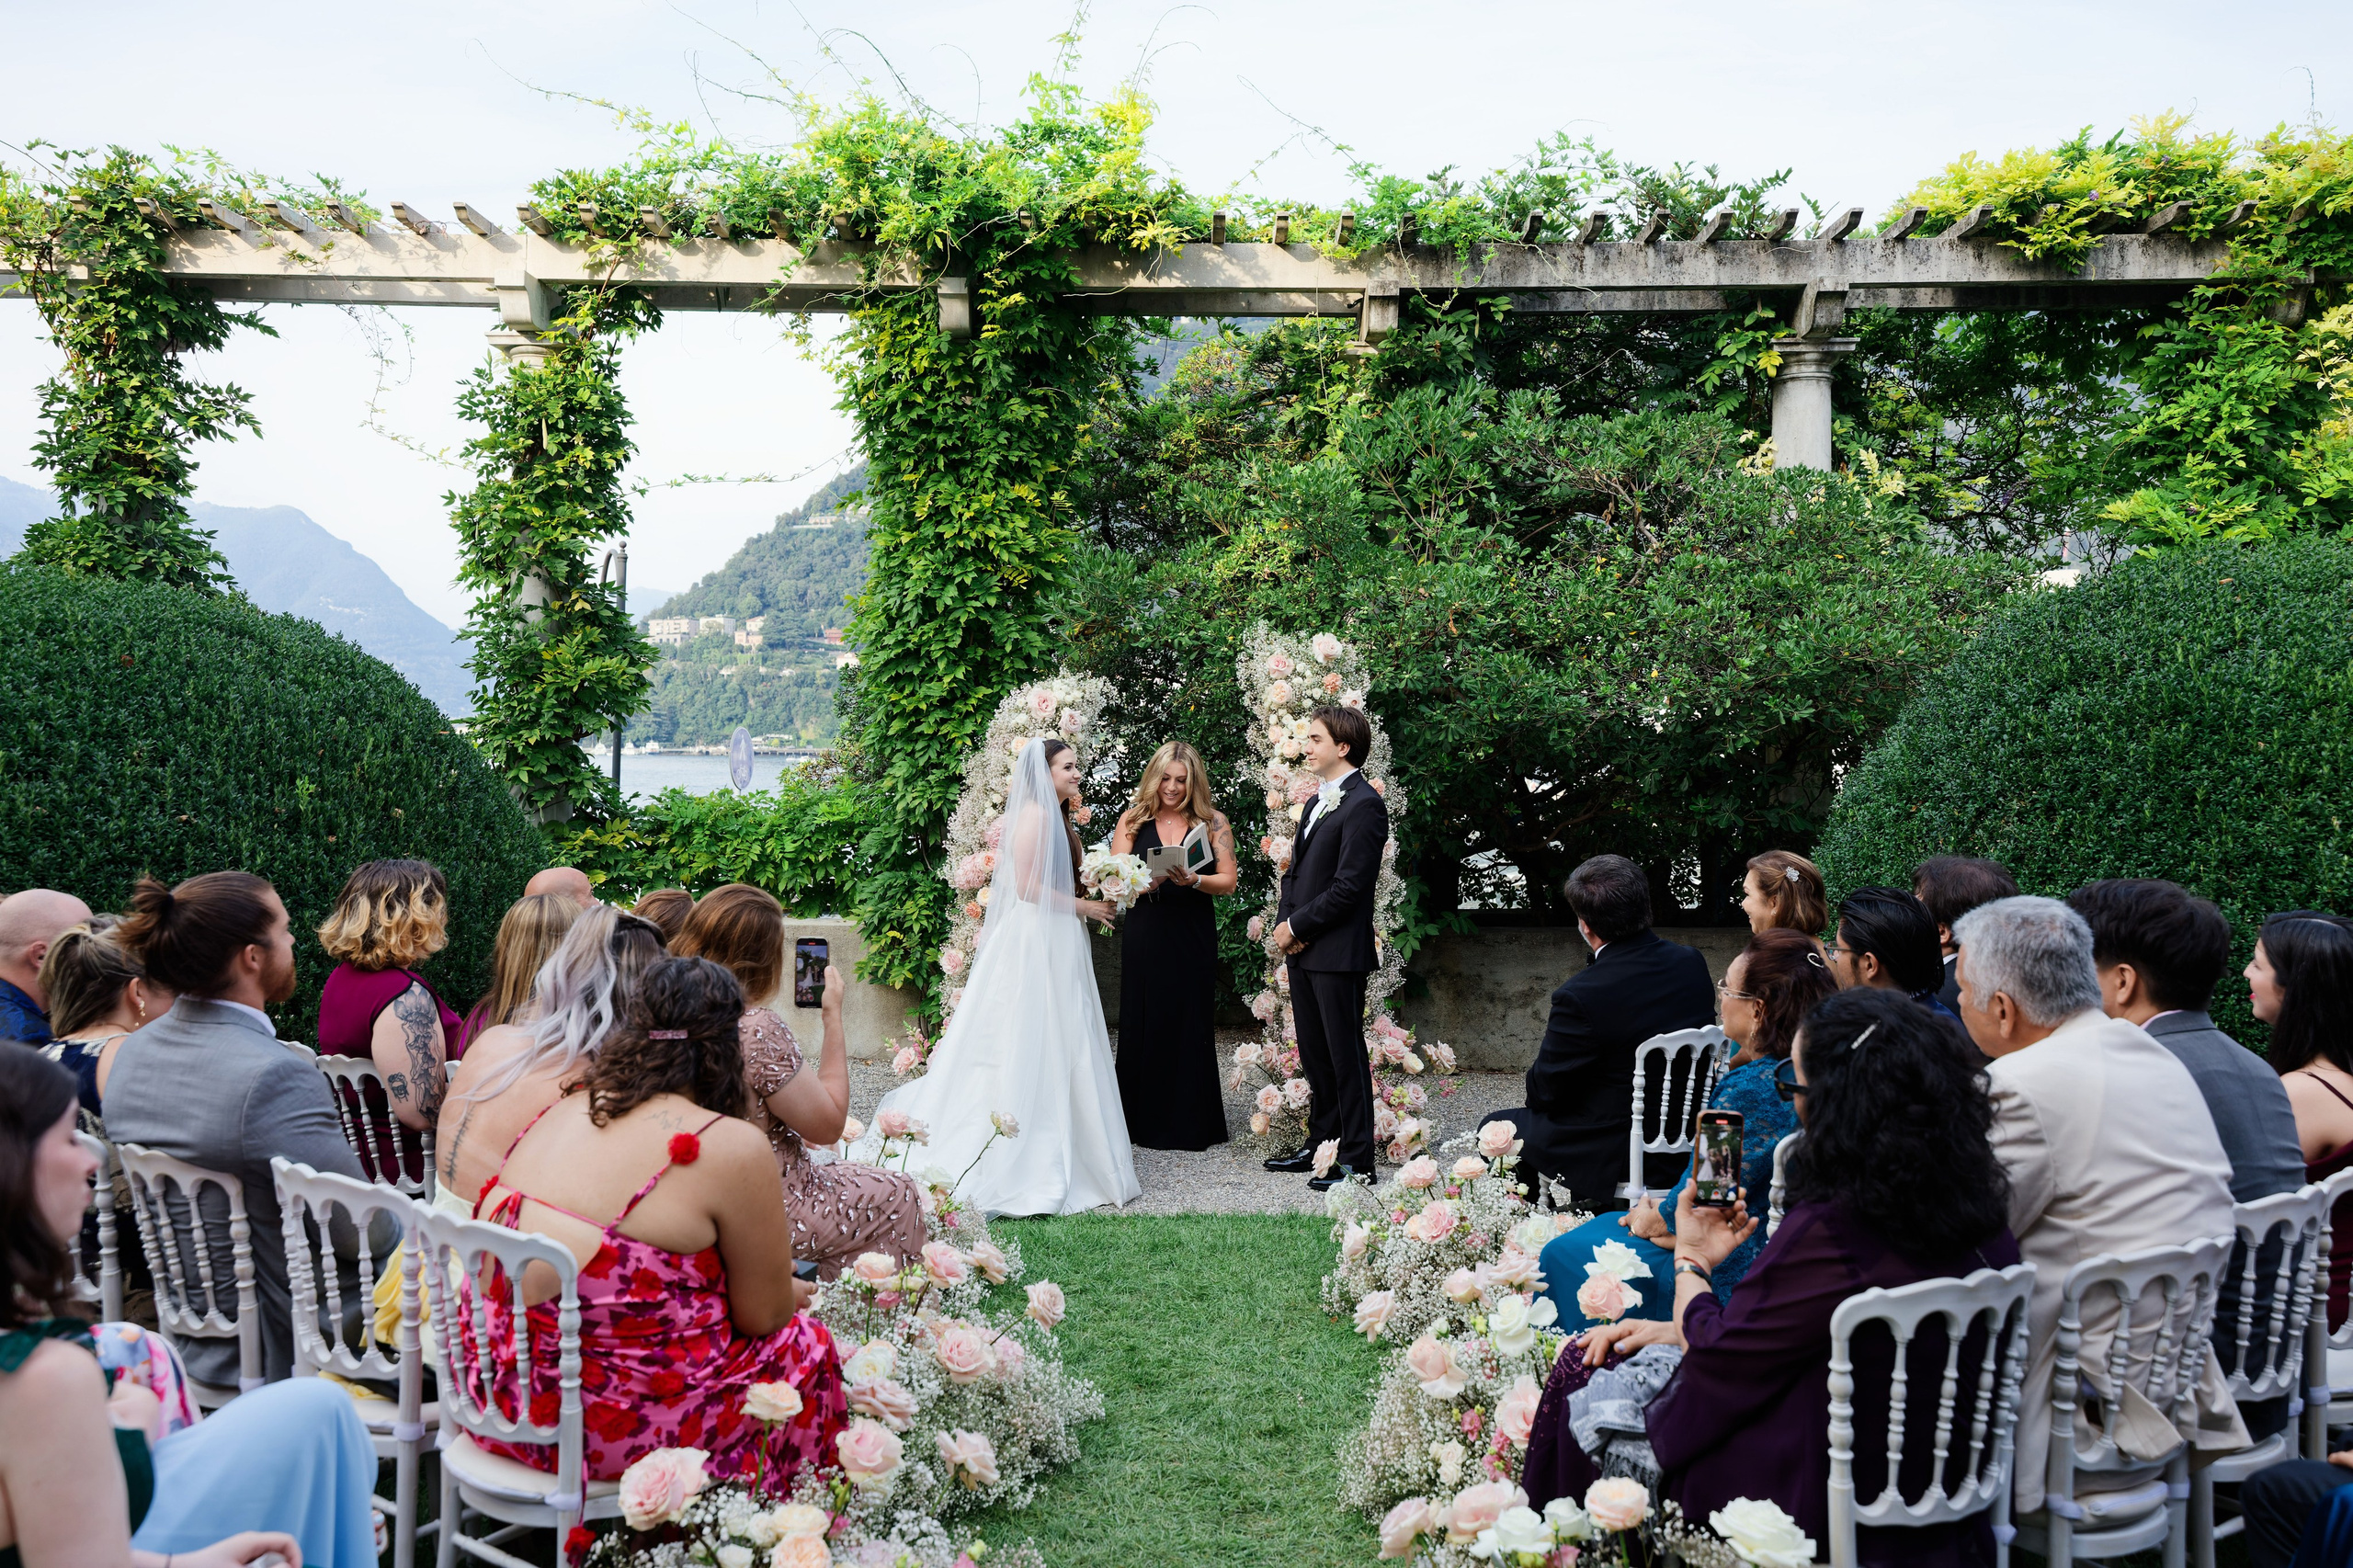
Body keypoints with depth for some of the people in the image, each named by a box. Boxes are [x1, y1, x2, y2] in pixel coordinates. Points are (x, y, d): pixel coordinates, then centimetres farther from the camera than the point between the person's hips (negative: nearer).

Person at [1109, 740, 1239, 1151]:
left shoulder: (1212, 821, 3)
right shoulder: (1133, 819, 5)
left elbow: (1228, 881, -1)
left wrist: (1193, 880, -20)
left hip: (1192, 936, -1)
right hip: (1144, 935, 1)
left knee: (1190, 1025, 2)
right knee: (1143, 1023, 2)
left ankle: (1190, 1124, 11)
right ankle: (1143, 1121, 12)